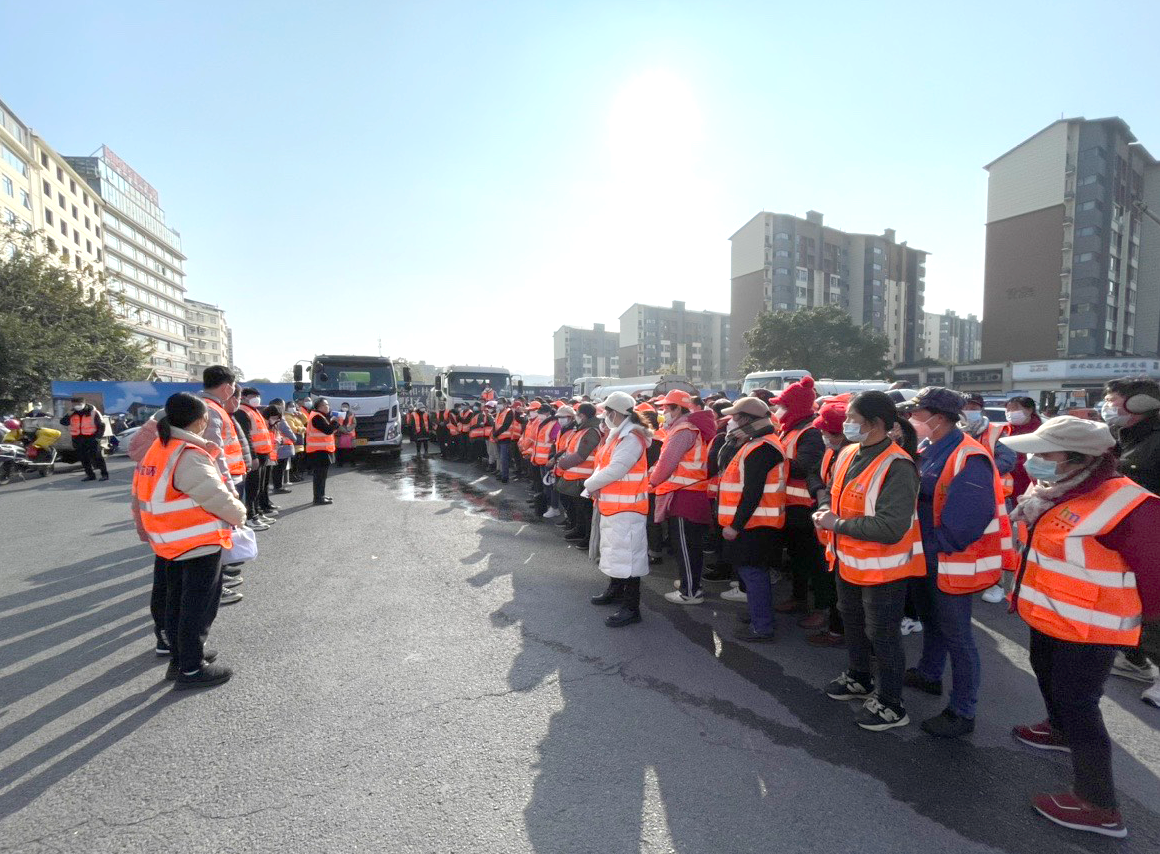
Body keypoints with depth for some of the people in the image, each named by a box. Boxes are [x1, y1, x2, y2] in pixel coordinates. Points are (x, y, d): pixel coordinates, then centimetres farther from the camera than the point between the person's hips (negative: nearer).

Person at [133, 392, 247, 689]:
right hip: (199, 543, -10)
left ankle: (182, 656, 35)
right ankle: (191, 669, 14)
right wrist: (239, 513, -5)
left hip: (172, 542, 10)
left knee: (178, 602, 20)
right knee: (199, 606, 3)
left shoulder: (160, 448, 8)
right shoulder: (189, 456, -23)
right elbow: (218, 498, -22)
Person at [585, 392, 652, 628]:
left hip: (627, 507, -11)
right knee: (614, 549, 23)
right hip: (611, 505, 11)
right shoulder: (617, 435, 12)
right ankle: (615, 590, 40)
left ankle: (631, 608, 1)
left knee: (627, 554, -6)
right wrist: (594, 486, -6)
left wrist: (590, 484, -12)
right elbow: (602, 465, 12)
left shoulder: (631, 439, -20)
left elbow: (615, 470, -26)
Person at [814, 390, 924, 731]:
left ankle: (890, 704, 30)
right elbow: (832, 490, 17)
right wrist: (825, 510, -5)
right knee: (853, 623, 26)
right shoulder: (848, 454, -1)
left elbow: (891, 527, -33)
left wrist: (838, 524, -26)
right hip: (848, 561, 9)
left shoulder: (896, 467, -26)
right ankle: (859, 678, 49)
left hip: (883, 568, -9)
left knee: (883, 634, 9)